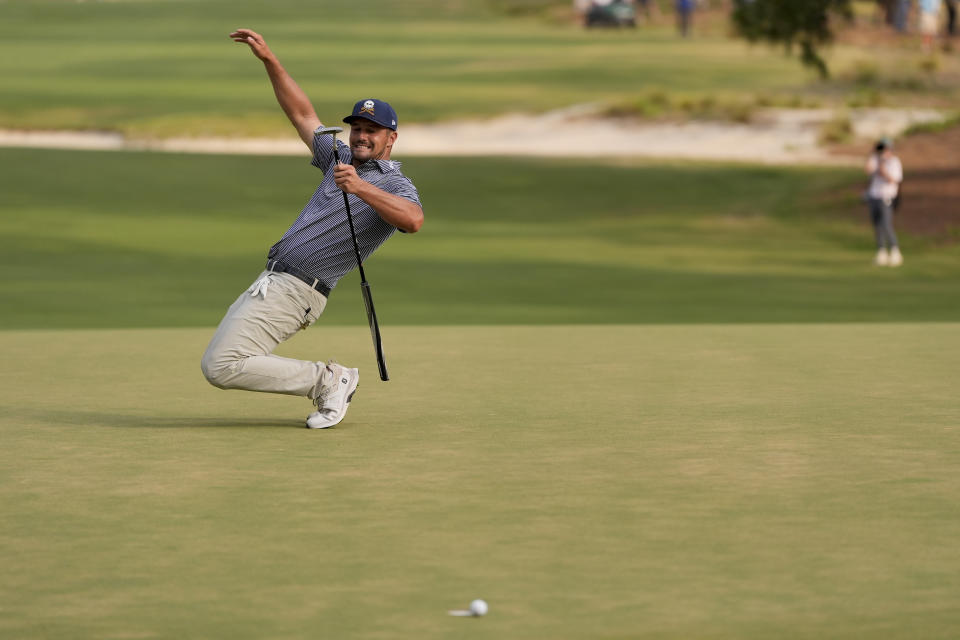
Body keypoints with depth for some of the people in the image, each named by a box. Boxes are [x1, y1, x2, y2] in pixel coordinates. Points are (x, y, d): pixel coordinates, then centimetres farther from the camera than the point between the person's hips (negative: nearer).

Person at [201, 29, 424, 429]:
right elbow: (302, 114, 23)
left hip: (296, 290, -9)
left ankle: (327, 380, -7)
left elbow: (413, 220, -30)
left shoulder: (396, 186, -7)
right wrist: (269, 59, 15)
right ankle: (329, 380, 7)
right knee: (214, 364, 10)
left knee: (222, 367, -19)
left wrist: (362, 189, -40)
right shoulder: (342, 160, 18)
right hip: (271, 282, 9)